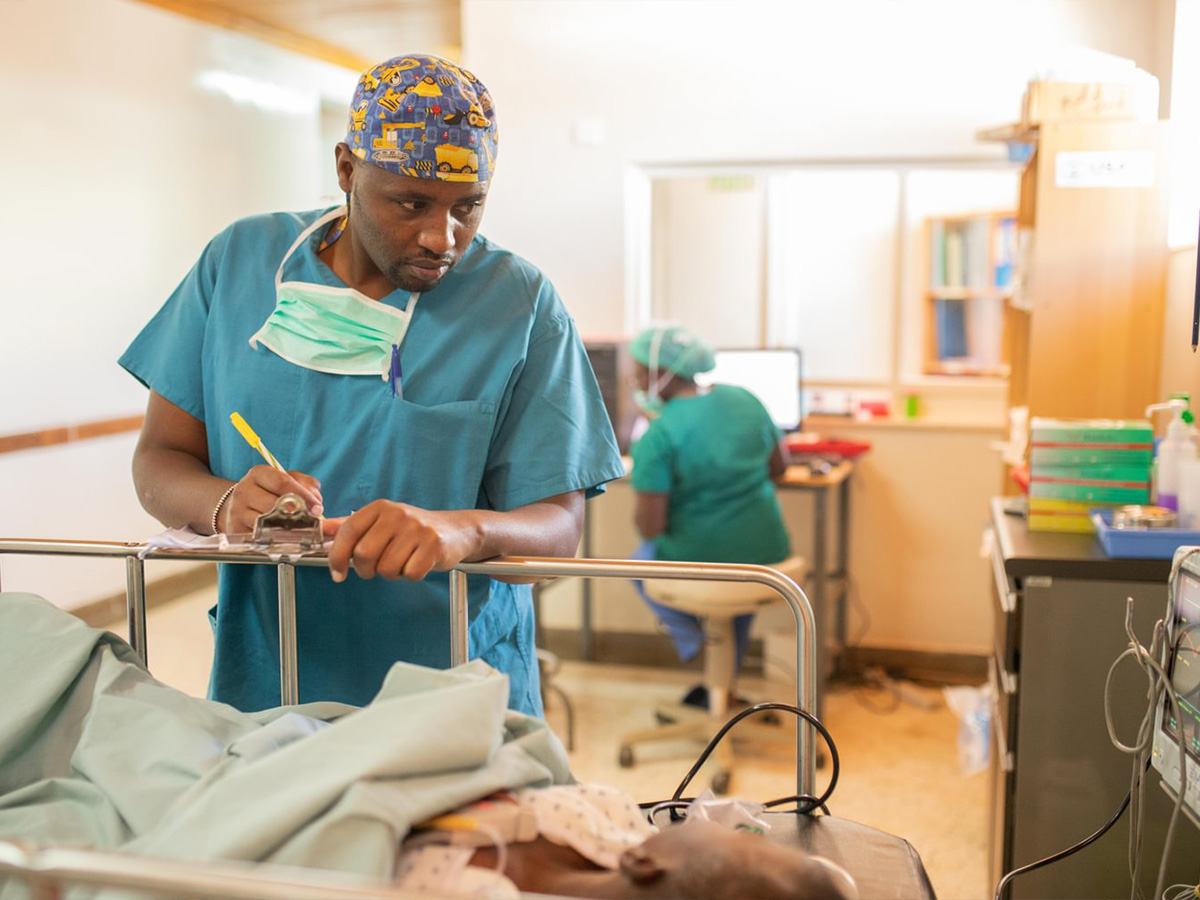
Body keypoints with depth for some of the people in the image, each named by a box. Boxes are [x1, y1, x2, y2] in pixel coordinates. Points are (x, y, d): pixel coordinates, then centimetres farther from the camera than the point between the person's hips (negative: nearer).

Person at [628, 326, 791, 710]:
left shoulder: (658, 437, -19)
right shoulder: (745, 399, -1)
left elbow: (650, 527, -18)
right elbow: (779, 467, 12)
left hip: (697, 564, -4)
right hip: (768, 555, 5)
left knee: (642, 560, 29)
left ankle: (696, 637, 12)